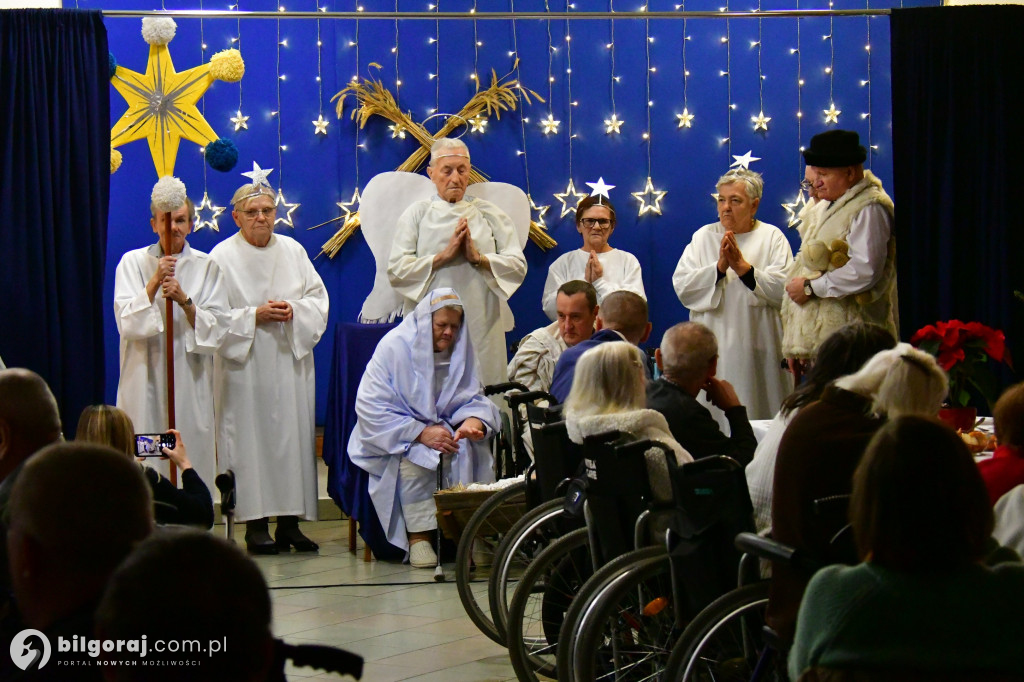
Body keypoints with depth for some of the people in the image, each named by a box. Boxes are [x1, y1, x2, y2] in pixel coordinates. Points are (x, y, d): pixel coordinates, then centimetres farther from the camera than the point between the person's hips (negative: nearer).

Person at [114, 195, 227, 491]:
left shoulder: (206, 266, 7)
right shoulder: (133, 262, 6)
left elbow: (217, 327, 0)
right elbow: (127, 323, -5)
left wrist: (185, 301, -15)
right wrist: (154, 282, -14)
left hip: (191, 380, 1)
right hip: (146, 380, 0)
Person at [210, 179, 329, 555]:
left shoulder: (293, 251, 10)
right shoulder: (222, 256, -1)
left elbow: (319, 299, 10)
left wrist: (295, 310, -10)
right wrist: (255, 316, -16)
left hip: (291, 360, 4)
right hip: (244, 364, -4)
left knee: (293, 435, 2)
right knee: (250, 436, -6)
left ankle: (290, 522, 8)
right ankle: (256, 526, 0)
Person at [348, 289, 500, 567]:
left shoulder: (460, 348, 5)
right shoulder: (394, 346, -11)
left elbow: (472, 398, 10)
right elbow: (371, 408, -15)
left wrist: (474, 419, -17)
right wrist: (421, 433, -23)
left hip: (441, 428, 4)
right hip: (393, 437, -4)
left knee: (469, 449, -27)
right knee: (413, 458, -35)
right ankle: (418, 537, -26)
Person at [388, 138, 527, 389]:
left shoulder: (489, 214, 13)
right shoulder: (417, 214, 9)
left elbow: (518, 266, 6)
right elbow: (396, 270, -1)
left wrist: (478, 258, -9)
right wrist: (443, 256, -10)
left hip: (481, 326, 1)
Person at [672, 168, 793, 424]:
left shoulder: (772, 237, 6)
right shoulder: (703, 237, 11)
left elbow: (784, 290, -8)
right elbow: (681, 286, -1)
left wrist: (742, 266, -13)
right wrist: (720, 267, -13)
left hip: (758, 350, -1)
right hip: (713, 350, 1)